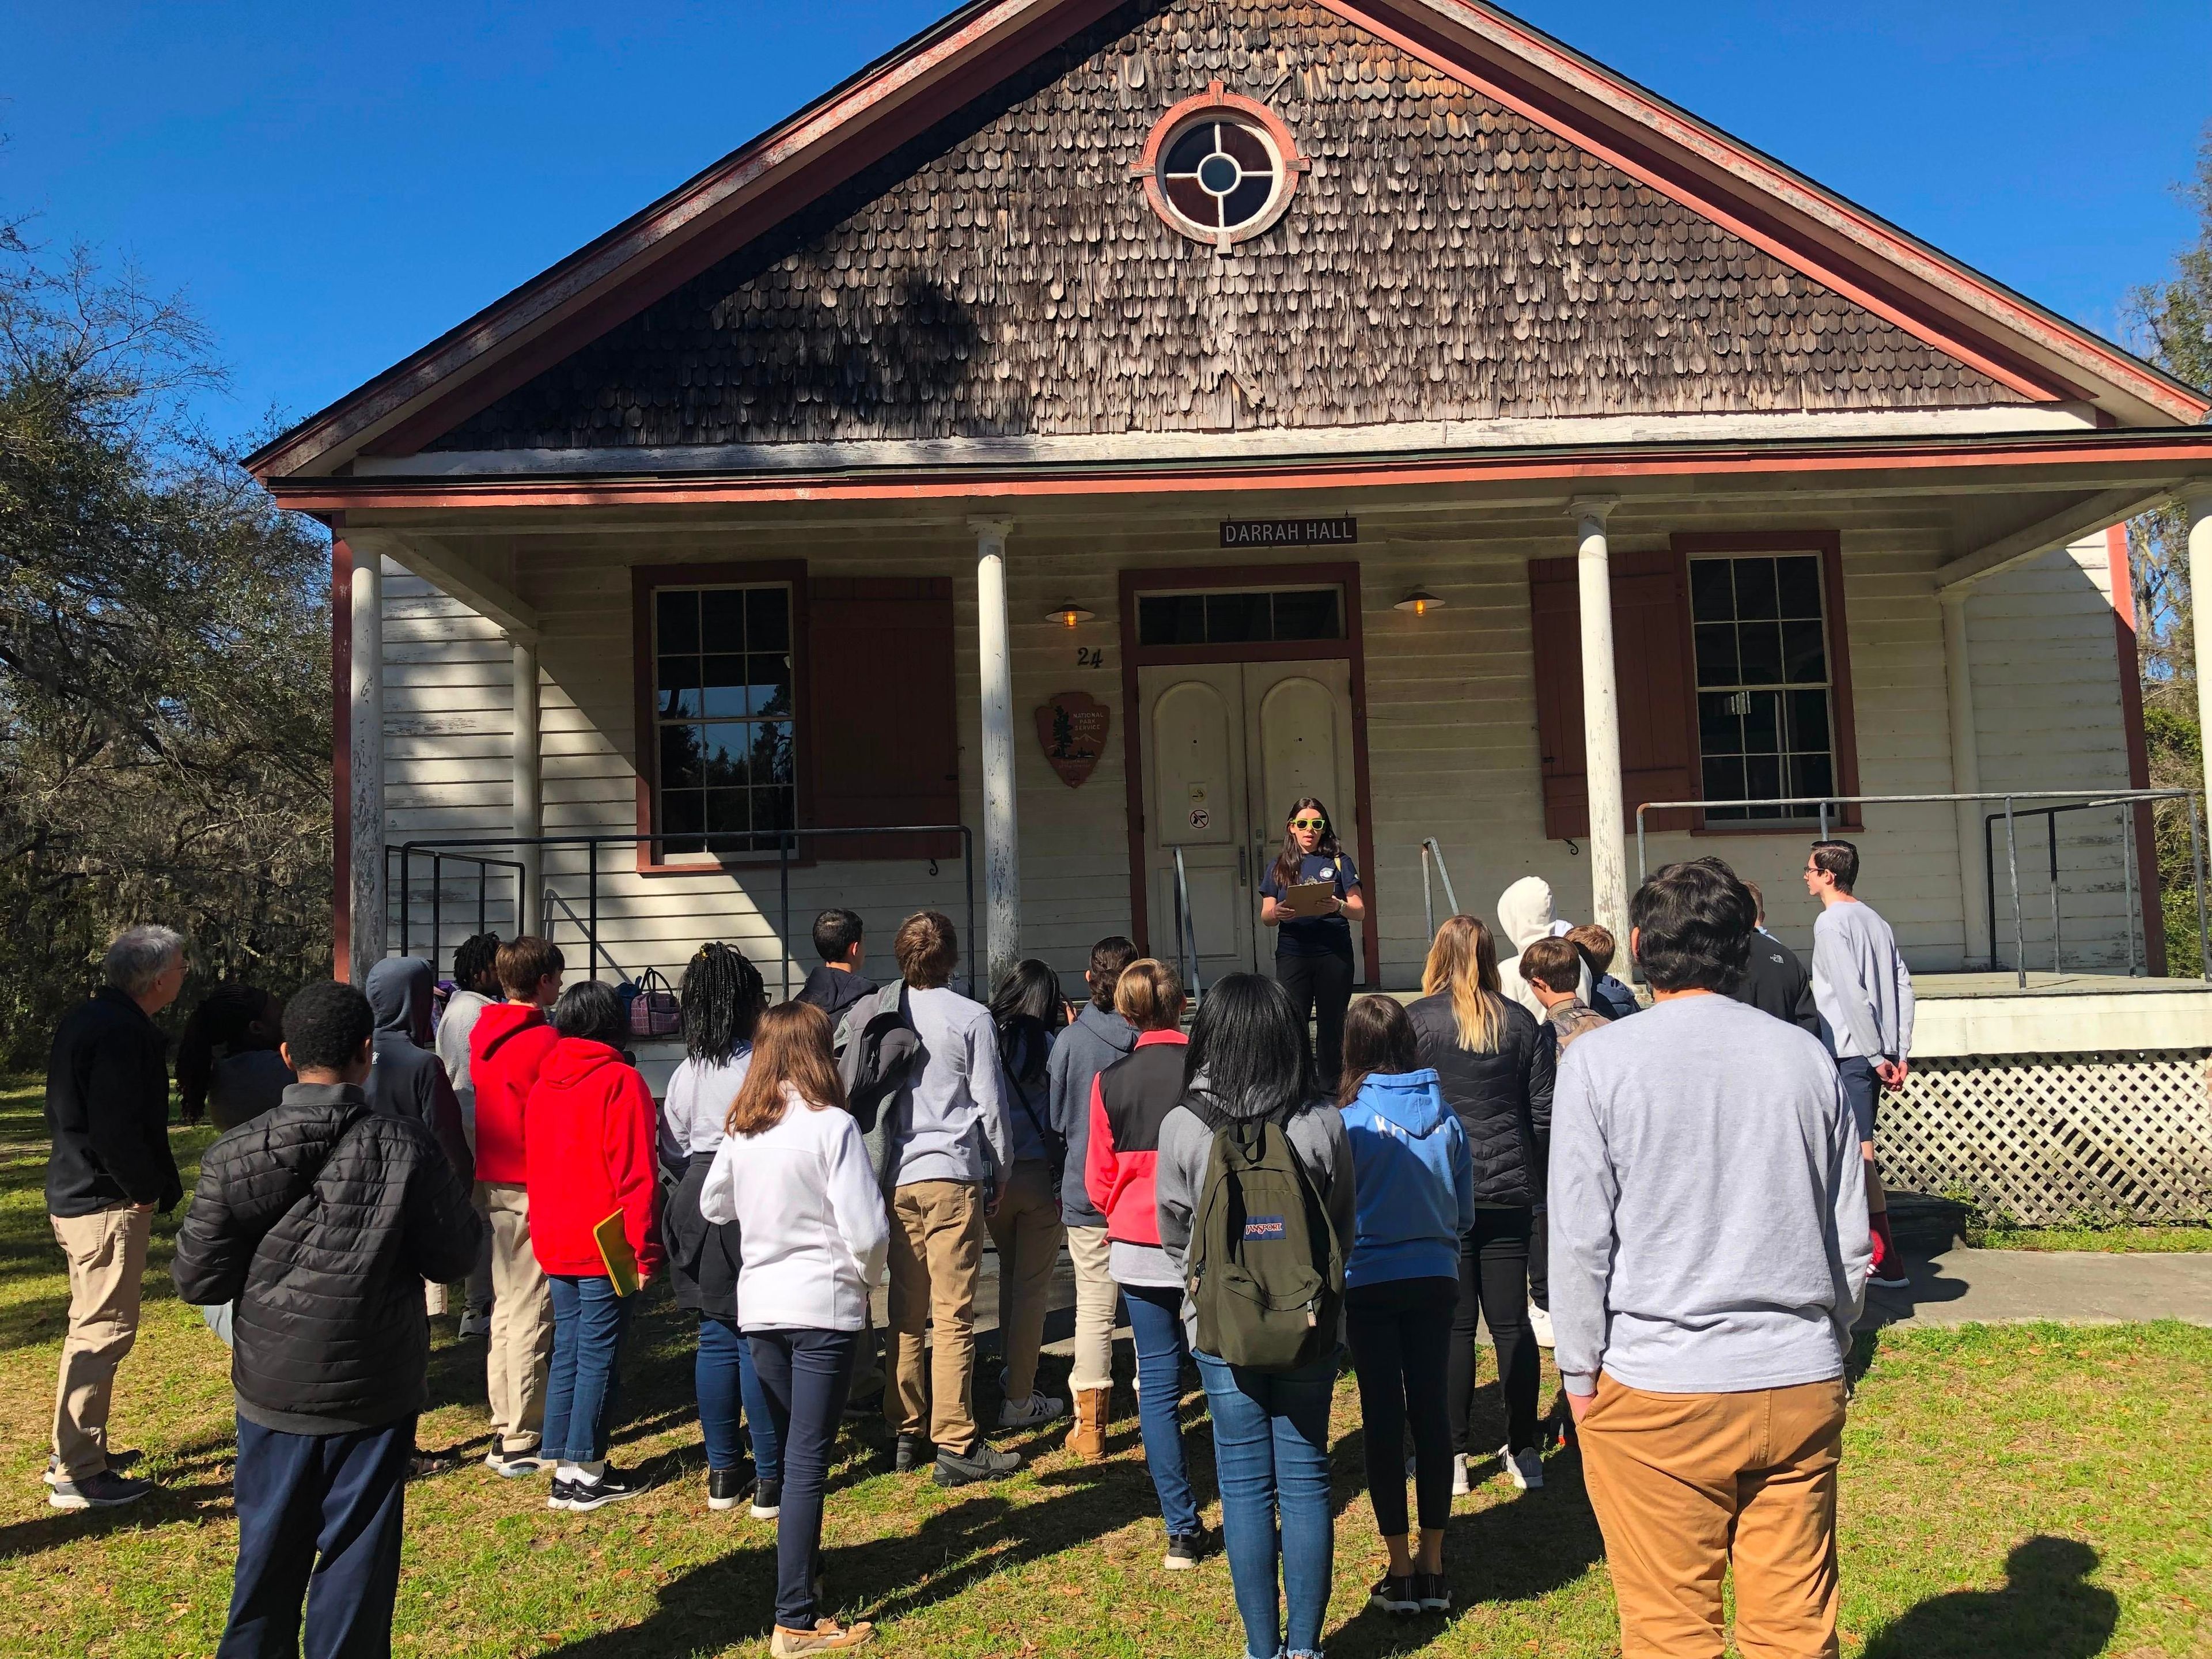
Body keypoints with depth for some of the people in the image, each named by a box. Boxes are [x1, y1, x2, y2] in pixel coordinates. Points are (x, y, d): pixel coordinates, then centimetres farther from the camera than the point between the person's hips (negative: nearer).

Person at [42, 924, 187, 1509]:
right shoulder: (121, 1033, -22)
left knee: (93, 1329, 21)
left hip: (74, 1194, 11)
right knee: (102, 1333, -2)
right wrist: (150, 1191, -12)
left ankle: (78, 1452, 33)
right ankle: (77, 1475, 6)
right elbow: (117, 1131, -27)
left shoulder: (84, 1019, 11)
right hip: (107, 1204, -11)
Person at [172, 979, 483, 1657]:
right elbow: (453, 1257, -7)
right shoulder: (407, 1147, -14)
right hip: (375, 1393, -2)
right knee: (357, 1556, 11)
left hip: (273, 1391, 2)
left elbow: (197, 1279, -4)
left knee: (268, 1556, 19)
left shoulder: (234, 1155, -9)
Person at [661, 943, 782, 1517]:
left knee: (715, 1340, 13)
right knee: (759, 1341, 0)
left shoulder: (686, 1073, 7)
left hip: (700, 1208, 6)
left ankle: (723, 1473, 22)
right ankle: (769, 1481, 7)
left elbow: (672, 1153, 11)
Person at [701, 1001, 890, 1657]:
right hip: (823, 1304, -6)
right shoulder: (831, 1124, -15)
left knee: (793, 1450, 23)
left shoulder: (740, 1128, 2)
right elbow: (867, 1229, -16)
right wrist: (863, 1280, 2)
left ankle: (805, 1568, 40)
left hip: (759, 1303, 6)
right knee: (808, 1461, 0)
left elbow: (713, 1205, 18)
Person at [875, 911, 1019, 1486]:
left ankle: (905, 1434, 20)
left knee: (906, 1313, 13)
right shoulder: (971, 1018, -6)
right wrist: (999, 1169, 9)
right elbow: (989, 1103, -4)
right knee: (953, 1316, -2)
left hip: (894, 1179, 4)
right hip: (952, 1176, -4)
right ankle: (956, 1444, 0)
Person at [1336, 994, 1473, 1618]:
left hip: (1370, 1283, -3)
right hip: (1435, 1279, 4)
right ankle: (1433, 1566, 18)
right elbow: (1465, 1212, 6)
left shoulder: (1351, 1120, -13)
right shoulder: (1445, 1117, -1)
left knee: (1383, 1419, 5)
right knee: (1431, 1411, 10)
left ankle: (1401, 1570, 13)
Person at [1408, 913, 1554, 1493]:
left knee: (1452, 1324, 4)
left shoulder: (1415, 1022, -7)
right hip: (1510, 1190, 3)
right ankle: (1524, 1451, 17)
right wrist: (1531, 1179, 16)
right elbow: (1544, 1113, 5)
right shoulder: (1521, 1023, 3)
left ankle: (1452, 1455, 9)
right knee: (1511, 1320, 10)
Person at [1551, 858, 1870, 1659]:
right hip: (1802, 1388, 4)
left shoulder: (1599, 1061, -8)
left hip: (1656, 1393, -3)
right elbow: (1850, 1236, 9)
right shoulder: (1806, 1057, 3)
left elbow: (1580, 1239, -9)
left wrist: (1580, 1374, 2)